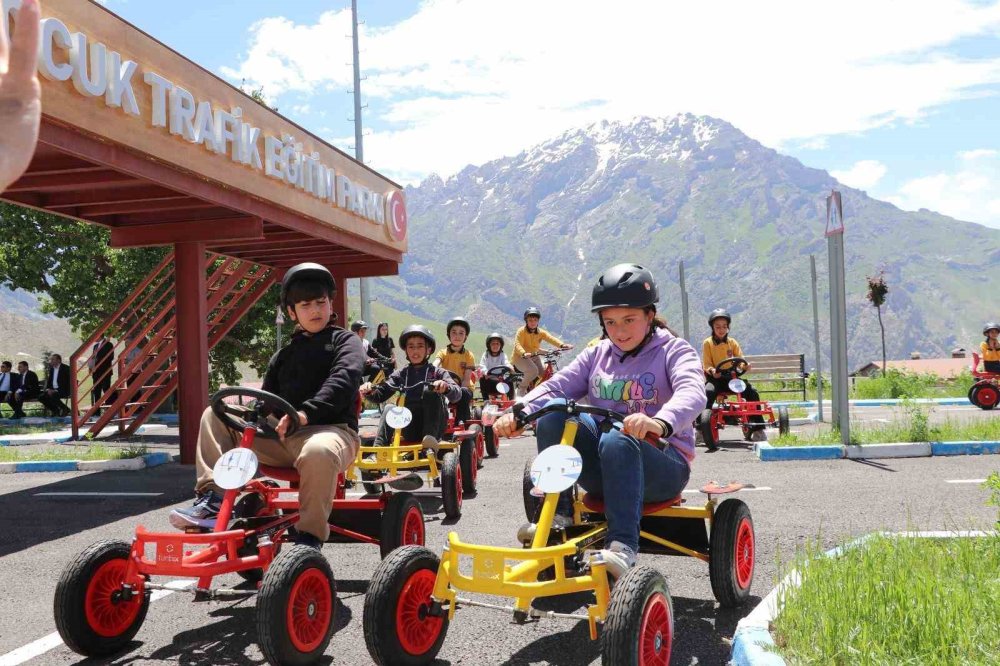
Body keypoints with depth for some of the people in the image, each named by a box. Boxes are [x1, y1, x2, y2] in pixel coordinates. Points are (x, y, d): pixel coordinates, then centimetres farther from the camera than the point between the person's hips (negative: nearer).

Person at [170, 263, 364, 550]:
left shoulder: (345, 341, 9)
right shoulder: (283, 356, 26)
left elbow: (343, 380, -12)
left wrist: (305, 412, -28)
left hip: (331, 428, -6)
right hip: (281, 435, 6)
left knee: (318, 451, -42)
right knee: (215, 415, -4)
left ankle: (309, 536, -25)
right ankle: (212, 499, -15)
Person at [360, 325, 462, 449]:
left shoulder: (437, 373, 5)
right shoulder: (401, 374, 13)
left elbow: (456, 395, -10)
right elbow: (380, 395, 6)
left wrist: (446, 387, -33)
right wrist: (369, 391, -17)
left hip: (434, 428, -2)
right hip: (410, 430, 2)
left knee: (432, 391, -21)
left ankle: (430, 438, -33)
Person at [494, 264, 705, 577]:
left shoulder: (674, 350, 0)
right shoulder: (597, 355, 14)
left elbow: (692, 393, -22)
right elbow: (554, 386, 0)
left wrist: (660, 422, -45)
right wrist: (518, 413, -22)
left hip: (662, 464, -4)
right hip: (601, 468, 4)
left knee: (617, 440, -38)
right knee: (552, 411, -20)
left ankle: (622, 546, -40)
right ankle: (557, 515, -15)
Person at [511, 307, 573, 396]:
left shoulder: (541, 332, -2)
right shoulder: (521, 331, -15)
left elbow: (551, 338, -20)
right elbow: (517, 345, -29)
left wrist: (562, 345, -41)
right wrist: (524, 354, -51)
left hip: (534, 357, 6)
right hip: (520, 357, -6)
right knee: (533, 370, -32)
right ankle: (522, 388, -12)